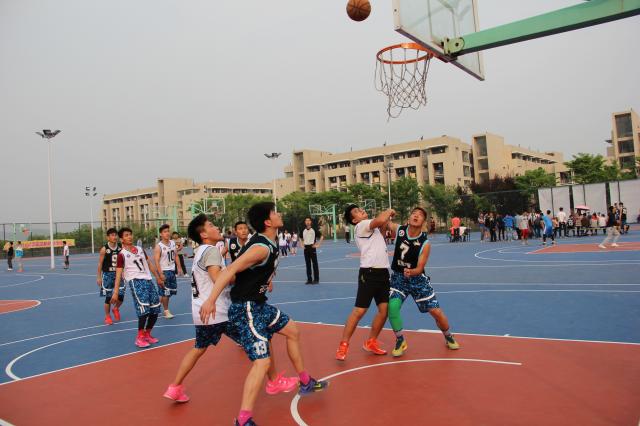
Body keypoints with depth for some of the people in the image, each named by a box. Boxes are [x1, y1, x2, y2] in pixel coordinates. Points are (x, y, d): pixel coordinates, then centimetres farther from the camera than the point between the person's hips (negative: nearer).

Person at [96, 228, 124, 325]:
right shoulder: (104, 249, -10)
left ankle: (116, 309, 29)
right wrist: (98, 277, -7)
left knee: (121, 296, -2)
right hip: (108, 275, -3)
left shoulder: (120, 248, 0)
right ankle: (107, 316, 19)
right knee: (108, 297, 1)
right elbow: (100, 263, -6)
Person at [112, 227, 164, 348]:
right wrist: (115, 292, -12)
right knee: (144, 308, -21)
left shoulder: (140, 249, 16)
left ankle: (147, 334, 23)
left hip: (148, 280, 6)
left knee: (155, 309, 5)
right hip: (135, 281, -6)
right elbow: (118, 273, -6)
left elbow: (149, 264, 25)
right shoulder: (122, 254, -2)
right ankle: (139, 337, -7)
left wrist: (158, 277, 26)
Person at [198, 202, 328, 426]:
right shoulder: (261, 247, -25)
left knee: (292, 331, 22)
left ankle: (305, 382, 38)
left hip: (259, 303, 11)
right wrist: (211, 300, -40)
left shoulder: (268, 244, 5)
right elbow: (230, 271, -33)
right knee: (262, 361, -16)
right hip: (245, 309, -11)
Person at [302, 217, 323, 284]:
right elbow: (302, 239, 26)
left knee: (315, 264, -1)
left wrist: (318, 244, -7)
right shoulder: (303, 231, 9)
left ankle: (316, 279, 5)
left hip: (312, 248, -4)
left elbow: (321, 236, -2)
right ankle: (309, 279, 13)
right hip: (306, 248, 4)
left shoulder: (314, 230, -4)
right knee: (307, 264, 7)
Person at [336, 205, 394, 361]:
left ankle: (370, 342, 20)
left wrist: (386, 221, 16)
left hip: (383, 272, 8)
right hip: (369, 273, -8)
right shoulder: (361, 226, -7)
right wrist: (389, 211, -4)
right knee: (359, 311, -9)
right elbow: (379, 220, -22)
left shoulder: (373, 227, 20)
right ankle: (343, 345, 0)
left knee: (384, 310, 5)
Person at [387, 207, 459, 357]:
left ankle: (448, 337, 29)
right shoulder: (398, 230, -11)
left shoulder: (425, 243, -17)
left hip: (417, 278, -1)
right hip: (398, 277, 1)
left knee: (436, 311, -1)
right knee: (392, 306, -22)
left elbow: (419, 268, -19)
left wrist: (411, 272, -40)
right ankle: (400, 341, 1)